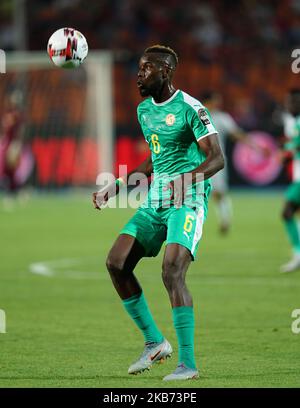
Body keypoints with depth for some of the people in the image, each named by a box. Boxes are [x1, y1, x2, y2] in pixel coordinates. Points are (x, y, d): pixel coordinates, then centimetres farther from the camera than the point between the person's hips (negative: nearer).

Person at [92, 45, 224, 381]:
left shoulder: (190, 108, -11)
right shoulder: (144, 110, 14)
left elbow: (216, 159, -15)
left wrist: (186, 179, -33)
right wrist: (115, 187, 23)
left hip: (188, 201, -8)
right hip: (155, 200, 8)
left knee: (172, 272, -22)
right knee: (116, 263, -4)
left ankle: (188, 364, -15)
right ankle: (154, 343, 8)